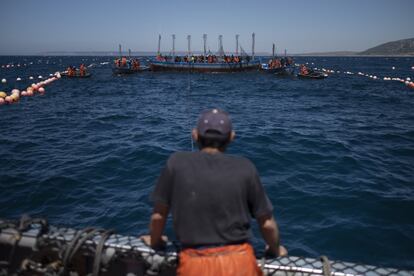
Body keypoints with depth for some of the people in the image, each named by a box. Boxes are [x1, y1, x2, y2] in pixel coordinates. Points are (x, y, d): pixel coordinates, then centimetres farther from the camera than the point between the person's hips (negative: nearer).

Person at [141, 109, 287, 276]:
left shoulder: (177, 163, -6)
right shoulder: (245, 168, -6)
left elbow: (158, 216, 2)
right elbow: (267, 223, 0)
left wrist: (154, 242, 22)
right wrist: (275, 250, 21)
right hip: (239, 261, 1)